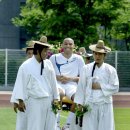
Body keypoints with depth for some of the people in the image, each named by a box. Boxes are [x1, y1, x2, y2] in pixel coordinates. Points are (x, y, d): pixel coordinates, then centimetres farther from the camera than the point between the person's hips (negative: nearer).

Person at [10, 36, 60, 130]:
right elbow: (21, 83, -4)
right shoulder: (26, 66, -5)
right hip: (34, 102, -4)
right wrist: (20, 100, -7)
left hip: (49, 101, 4)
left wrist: (56, 98, 7)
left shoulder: (48, 64, 5)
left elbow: (53, 82, 8)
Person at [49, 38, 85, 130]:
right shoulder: (54, 58, 10)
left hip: (71, 84, 1)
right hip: (58, 84, -1)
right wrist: (57, 77, -9)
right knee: (60, 93, -38)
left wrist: (70, 78, -8)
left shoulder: (78, 59, 11)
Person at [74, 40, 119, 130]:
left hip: (105, 105, 0)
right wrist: (80, 103, 4)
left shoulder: (110, 70, 3)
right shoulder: (86, 68, 4)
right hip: (90, 105, 0)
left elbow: (115, 88, 1)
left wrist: (100, 86, -8)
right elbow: (81, 86, 6)